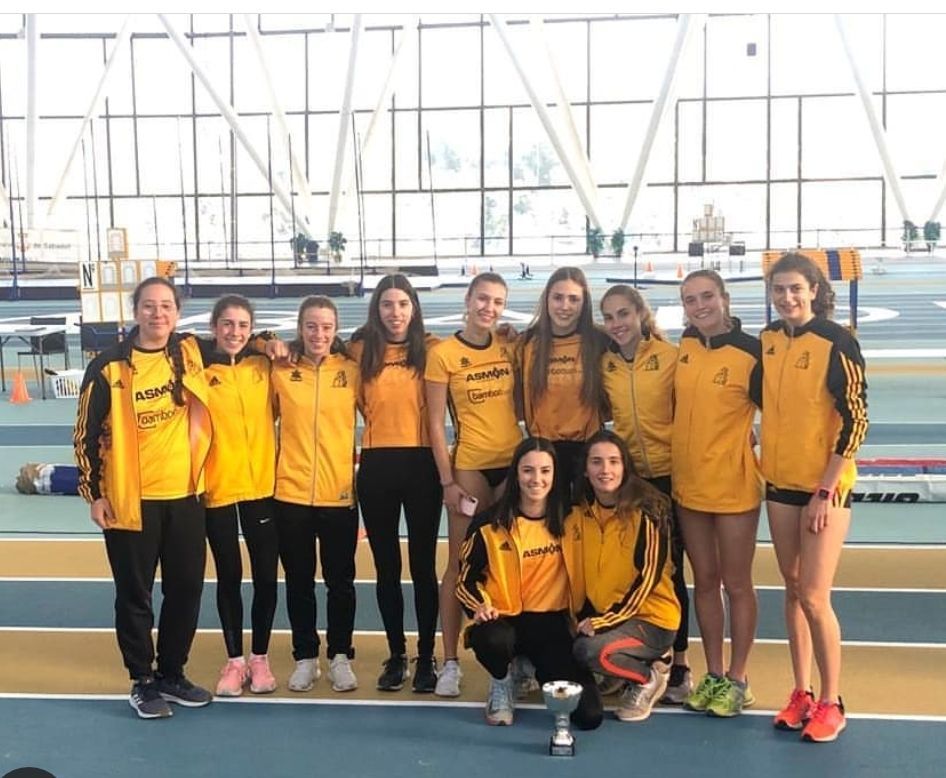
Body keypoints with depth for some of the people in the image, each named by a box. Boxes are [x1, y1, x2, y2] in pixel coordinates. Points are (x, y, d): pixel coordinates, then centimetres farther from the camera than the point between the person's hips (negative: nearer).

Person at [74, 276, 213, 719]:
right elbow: (88, 434, -4)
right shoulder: (109, 367, -9)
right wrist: (94, 492, -6)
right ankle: (143, 682, 20)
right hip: (130, 500, -4)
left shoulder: (190, 354, 2)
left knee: (187, 589, 11)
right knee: (135, 594, 5)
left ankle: (172, 674, 28)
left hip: (185, 495, 4)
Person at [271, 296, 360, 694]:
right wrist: (269, 465, 2)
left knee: (340, 580, 9)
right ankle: (305, 658, 25)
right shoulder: (281, 369, -1)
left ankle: (340, 657, 23)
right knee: (299, 581, 11)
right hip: (291, 492, 1)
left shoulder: (351, 370, -1)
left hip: (339, 493, 0)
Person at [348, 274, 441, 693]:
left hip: (421, 464, -2)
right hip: (376, 467, 2)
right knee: (386, 567, 9)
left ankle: (427, 658, 16)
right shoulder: (360, 350, 4)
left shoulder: (431, 349, -1)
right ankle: (396, 656, 22)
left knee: (423, 565, 4)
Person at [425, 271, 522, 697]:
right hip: (470, 467, -4)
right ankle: (450, 662, 9)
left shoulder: (509, 348, 6)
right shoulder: (443, 353, -5)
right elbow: (435, 423, -5)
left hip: (514, 463, 4)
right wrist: (448, 481, -9)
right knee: (460, 563, 1)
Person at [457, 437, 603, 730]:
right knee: (493, 640, -40)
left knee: (589, 715, -14)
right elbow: (467, 578, 3)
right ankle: (501, 684, 0)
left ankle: (538, 671, 21)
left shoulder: (570, 520, 0)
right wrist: (480, 606, -15)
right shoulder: (490, 525, -5)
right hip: (506, 620, -2)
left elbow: (584, 573, 14)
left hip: (554, 625, 2)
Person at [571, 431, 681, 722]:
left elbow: (648, 579, -18)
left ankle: (648, 678, 1)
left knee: (593, 650, -30)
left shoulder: (646, 513, -15)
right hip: (598, 616, 6)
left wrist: (604, 621, -21)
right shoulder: (579, 514, 1)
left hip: (651, 617, -6)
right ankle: (637, 664, 9)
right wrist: (585, 618, -5)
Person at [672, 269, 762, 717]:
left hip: (734, 485, -5)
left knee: (736, 583, 7)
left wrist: (758, 456, -9)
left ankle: (737, 680, 20)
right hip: (687, 483, 5)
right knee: (704, 580, 14)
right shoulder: (684, 346, 3)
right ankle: (712, 675, 26)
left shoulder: (750, 351, -13)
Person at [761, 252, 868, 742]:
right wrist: (761, 464, 11)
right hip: (780, 482, 6)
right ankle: (801, 692, 23)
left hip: (824, 485, -5)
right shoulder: (766, 341, 4)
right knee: (792, 589, 11)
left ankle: (831, 703, 11)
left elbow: (855, 420, -14)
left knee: (814, 595, -5)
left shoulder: (836, 342, -13)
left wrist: (825, 490, -16)